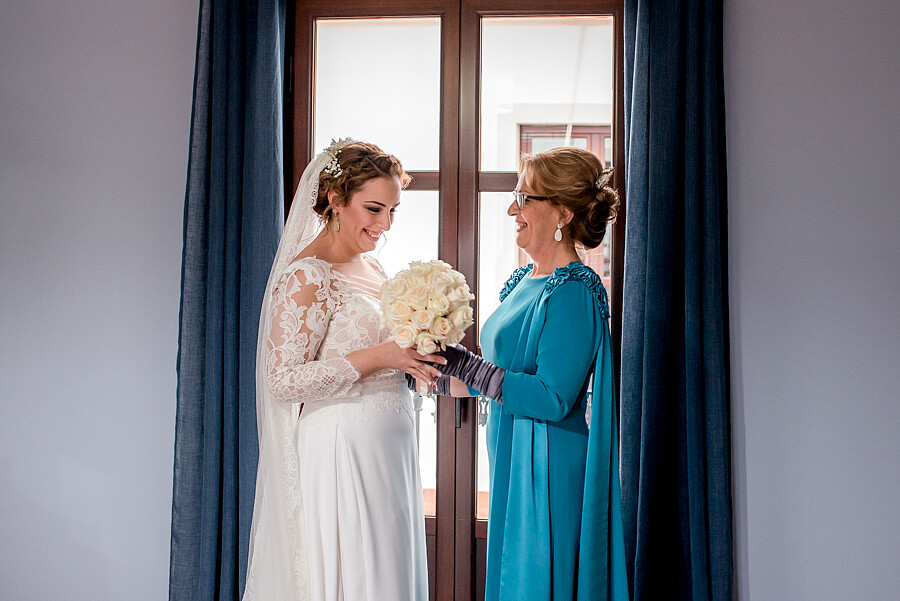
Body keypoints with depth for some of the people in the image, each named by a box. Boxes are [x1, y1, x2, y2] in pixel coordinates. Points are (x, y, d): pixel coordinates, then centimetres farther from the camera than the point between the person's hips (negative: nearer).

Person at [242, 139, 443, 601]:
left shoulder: (370, 266, 11)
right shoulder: (307, 276, -15)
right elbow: (283, 379, -20)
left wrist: (413, 354, 3)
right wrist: (377, 357, -23)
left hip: (386, 454, 8)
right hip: (340, 455, -8)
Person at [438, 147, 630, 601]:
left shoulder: (572, 294, -18)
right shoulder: (524, 280, 10)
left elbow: (552, 398, -23)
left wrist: (465, 365, -21)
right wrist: (437, 372, 10)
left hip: (548, 472, -9)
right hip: (512, 463, 9)